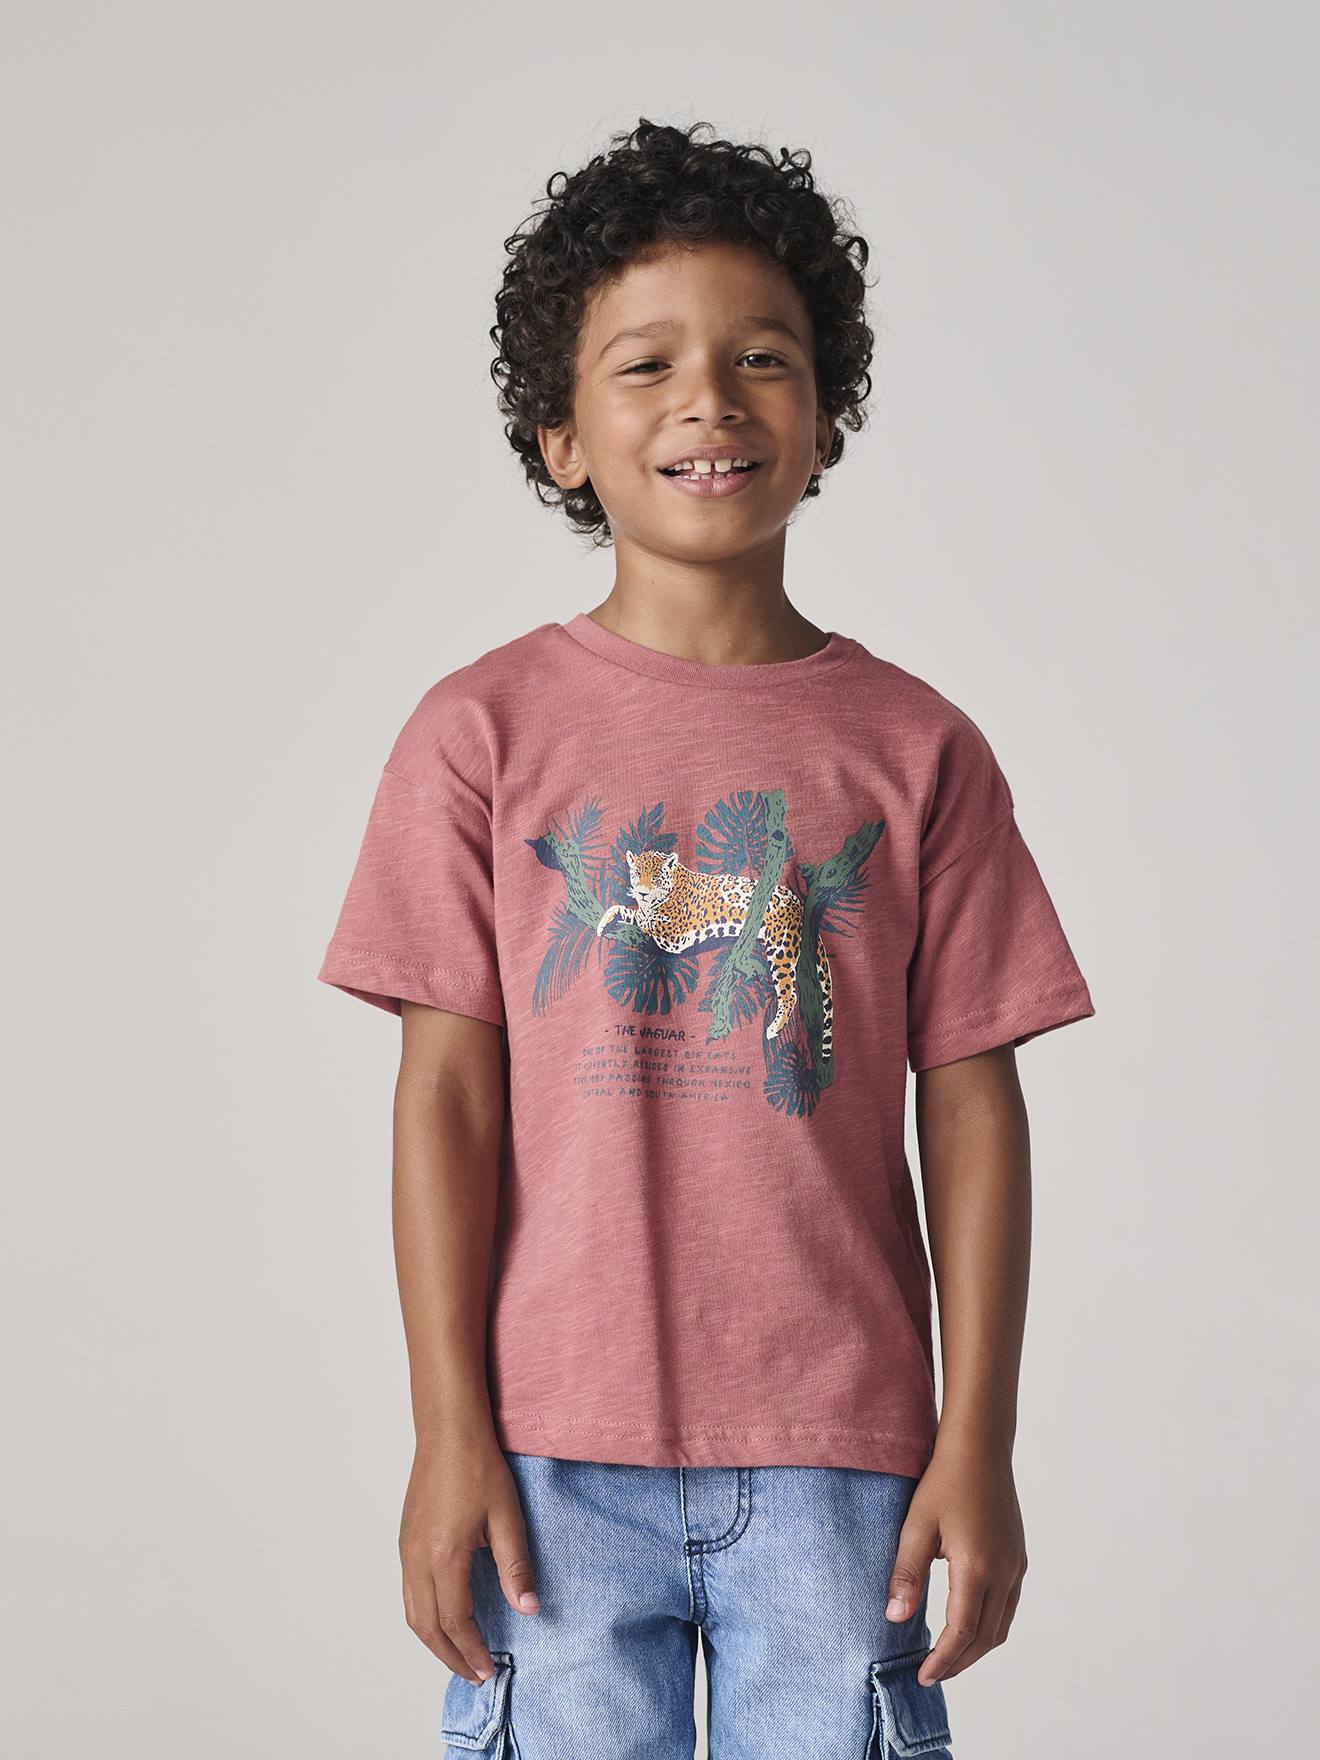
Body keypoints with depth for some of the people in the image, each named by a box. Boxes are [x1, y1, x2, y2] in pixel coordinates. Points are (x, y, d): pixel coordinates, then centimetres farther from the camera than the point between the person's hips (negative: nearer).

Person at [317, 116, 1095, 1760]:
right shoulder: (484, 731, 1)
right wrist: (450, 1431, -4)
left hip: (837, 1453, 1)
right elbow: (448, 1095, 0)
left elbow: (970, 1107, 3)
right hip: (559, 1449, 0)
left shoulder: (915, 748, 3)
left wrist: (978, 1444, 0)